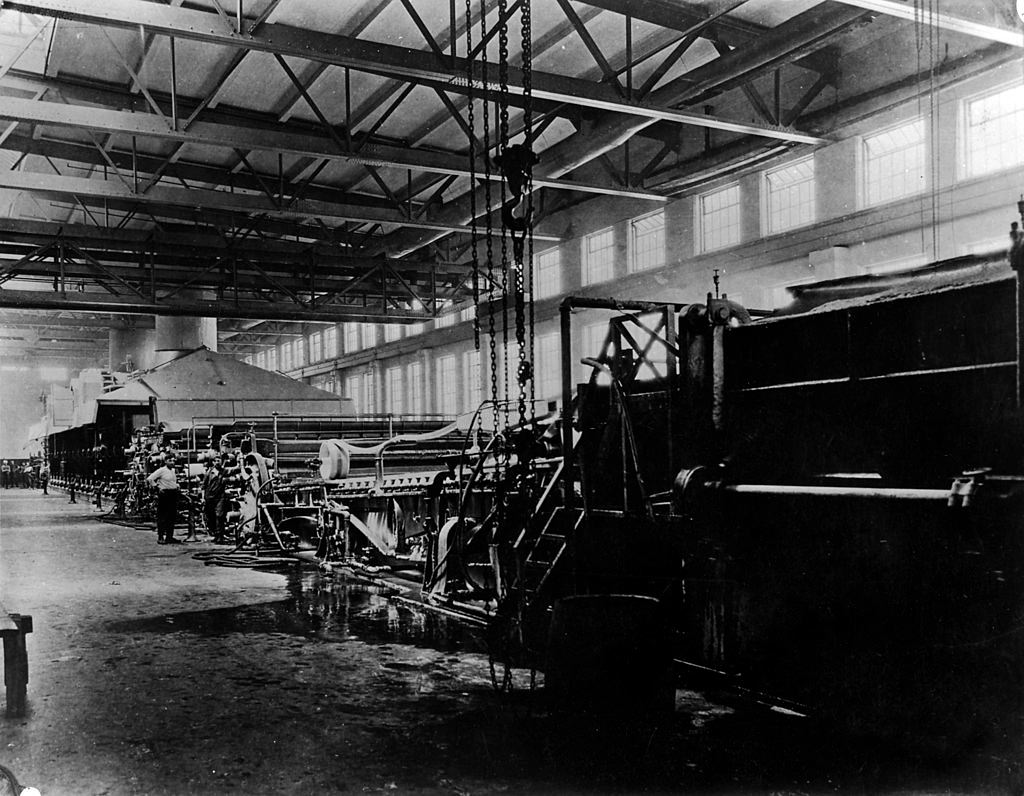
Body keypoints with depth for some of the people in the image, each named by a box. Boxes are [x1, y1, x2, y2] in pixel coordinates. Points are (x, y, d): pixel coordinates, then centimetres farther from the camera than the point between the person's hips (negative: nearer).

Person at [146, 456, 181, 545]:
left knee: (172, 516, 8)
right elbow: (149, 479, -14)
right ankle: (160, 538, 0)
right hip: (164, 494, -8)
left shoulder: (173, 471, 14)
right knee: (162, 517, -4)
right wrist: (157, 487, -12)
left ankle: (169, 537, 14)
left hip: (173, 494, 8)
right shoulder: (161, 470, -8)